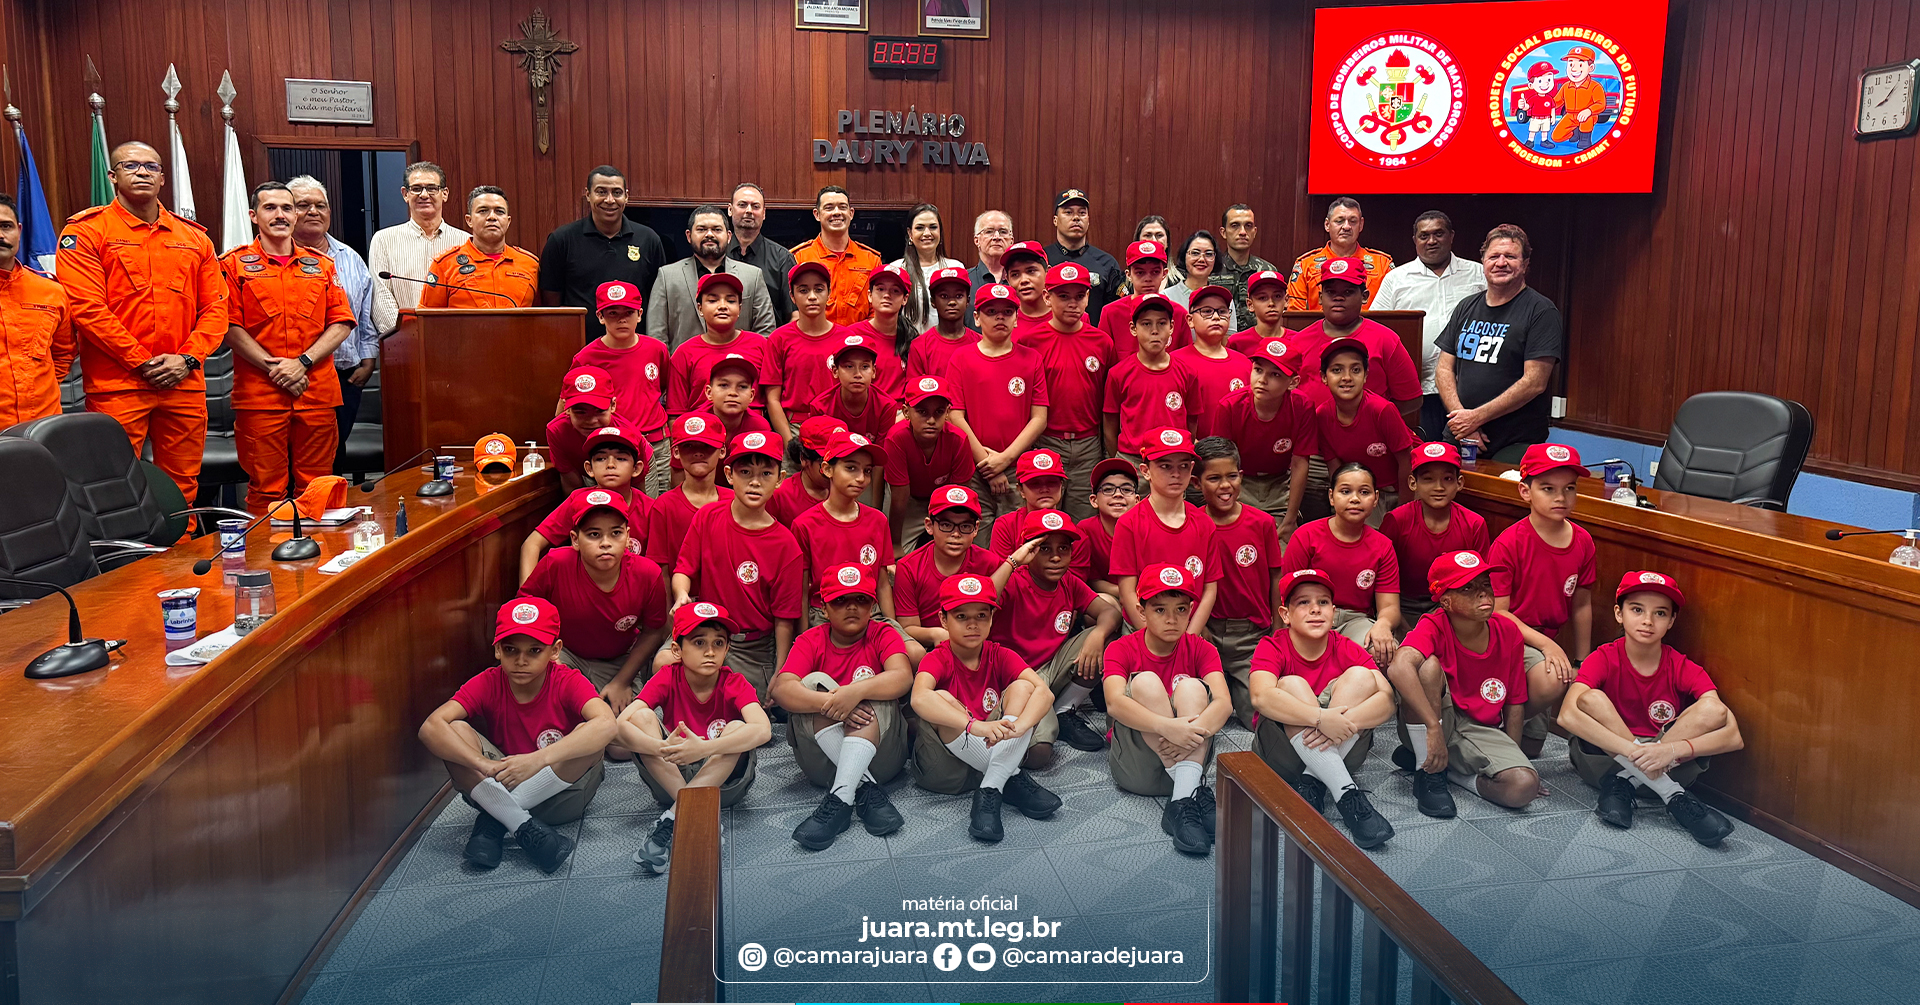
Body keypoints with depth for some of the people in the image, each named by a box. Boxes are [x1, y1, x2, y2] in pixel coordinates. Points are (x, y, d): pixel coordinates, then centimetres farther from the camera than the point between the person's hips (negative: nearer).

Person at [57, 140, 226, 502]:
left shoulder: (194, 237, 14)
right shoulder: (86, 231, 1)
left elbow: (216, 305, 10)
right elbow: (87, 308, -7)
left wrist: (187, 358, -4)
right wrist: (142, 363, -11)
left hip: (184, 383, 4)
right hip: (116, 385, -4)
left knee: (182, 486, 9)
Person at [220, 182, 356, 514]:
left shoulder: (321, 265, 15)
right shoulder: (235, 264, 6)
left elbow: (342, 323, 8)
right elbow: (230, 327, -2)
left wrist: (302, 362, -5)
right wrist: (272, 367, -11)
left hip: (318, 394, 3)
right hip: (259, 396, -2)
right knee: (266, 489, -1)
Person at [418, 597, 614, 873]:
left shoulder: (568, 682, -15)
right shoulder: (487, 684, -9)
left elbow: (606, 724, -37)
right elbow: (431, 727, -24)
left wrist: (538, 759, -45)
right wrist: (483, 764, -39)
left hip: (561, 793, -1)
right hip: (499, 787, 2)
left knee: (590, 734, -31)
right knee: (456, 731, -21)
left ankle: (494, 821, -22)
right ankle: (525, 829, -27)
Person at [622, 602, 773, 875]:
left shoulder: (734, 684, -11)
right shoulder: (667, 678, -8)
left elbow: (763, 729, -32)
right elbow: (622, 725, -23)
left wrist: (704, 748, -46)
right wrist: (662, 748, -43)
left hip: (723, 782, -1)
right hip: (669, 779, 1)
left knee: (737, 728, -29)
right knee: (643, 717, -21)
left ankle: (671, 820, -31)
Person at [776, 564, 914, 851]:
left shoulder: (883, 635, 3)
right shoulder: (810, 641, 3)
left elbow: (903, 677, -19)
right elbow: (782, 689, -16)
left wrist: (856, 691, -36)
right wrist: (830, 704, -33)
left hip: (877, 756, -1)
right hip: (821, 759, 1)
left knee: (870, 692, -24)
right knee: (814, 682, -19)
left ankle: (840, 798, -42)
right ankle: (866, 789, -33)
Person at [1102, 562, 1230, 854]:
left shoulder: (1200, 649, 5)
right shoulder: (1121, 649, -2)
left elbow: (1223, 703, -14)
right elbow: (1115, 703, -24)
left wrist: (1193, 731, -37)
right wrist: (1167, 726, -41)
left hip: (1187, 756, 2)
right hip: (1135, 769, -1)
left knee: (1191, 687, -22)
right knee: (1145, 682, -23)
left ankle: (1183, 799, -39)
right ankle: (1196, 792, -33)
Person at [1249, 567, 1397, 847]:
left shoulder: (1347, 650, -1)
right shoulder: (1272, 647, -8)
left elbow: (1386, 699, -17)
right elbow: (1261, 696, -30)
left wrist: (1345, 721, -36)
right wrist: (1320, 717, -41)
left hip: (1340, 749, 2)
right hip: (1282, 754, -2)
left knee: (1360, 676, -17)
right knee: (1292, 685, -27)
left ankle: (1311, 785, -24)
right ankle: (1348, 795, -36)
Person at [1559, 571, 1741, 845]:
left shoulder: (1683, 669, -6)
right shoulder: (1604, 659, -10)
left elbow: (1733, 736, -18)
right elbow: (1567, 715, -29)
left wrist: (1673, 750, -34)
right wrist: (1631, 750, -38)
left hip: (1669, 767, 2)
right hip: (1606, 757, -1)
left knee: (1713, 709, -21)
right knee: (1591, 699, -29)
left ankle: (1624, 783, -20)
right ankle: (1671, 795, -27)